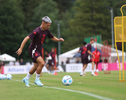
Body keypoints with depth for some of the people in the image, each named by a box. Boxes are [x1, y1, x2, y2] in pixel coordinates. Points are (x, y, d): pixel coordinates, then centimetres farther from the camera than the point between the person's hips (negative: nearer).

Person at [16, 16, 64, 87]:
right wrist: (21, 48, -32)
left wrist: (59, 40, -6)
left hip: (39, 50, 8)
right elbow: (26, 38, -27)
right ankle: (37, 80, -5)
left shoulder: (47, 31, 0)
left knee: (36, 66, 14)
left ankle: (26, 79, 34)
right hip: (33, 50, -8)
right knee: (42, 63, -22)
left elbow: (52, 38, 15)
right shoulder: (37, 31, -24)